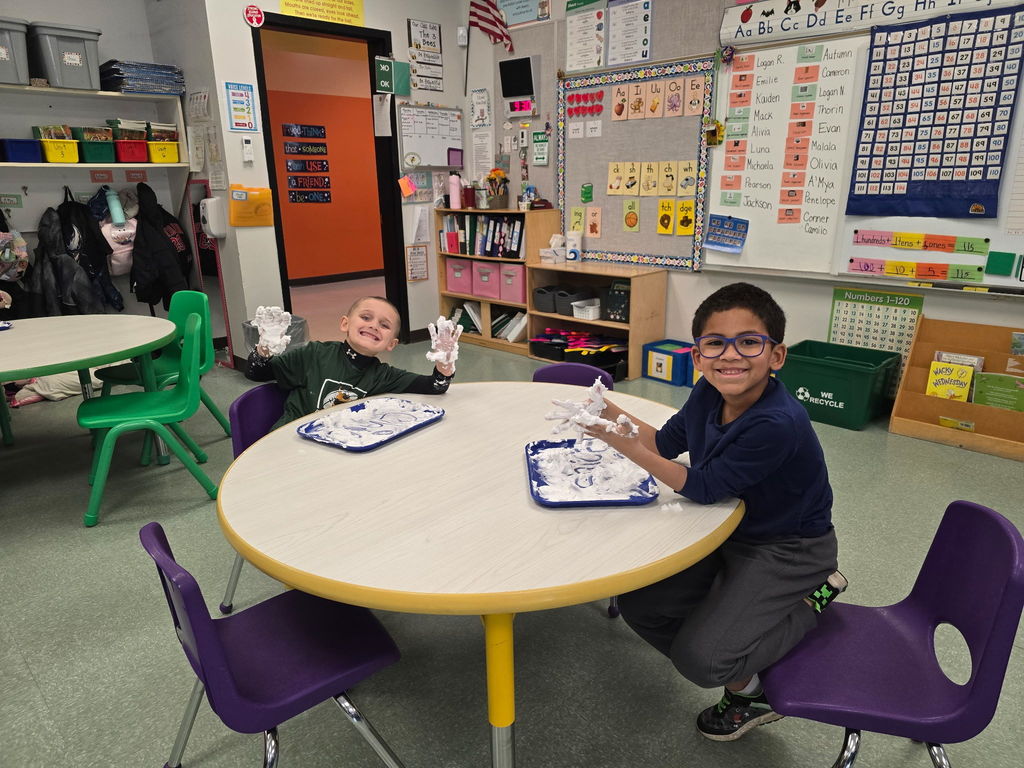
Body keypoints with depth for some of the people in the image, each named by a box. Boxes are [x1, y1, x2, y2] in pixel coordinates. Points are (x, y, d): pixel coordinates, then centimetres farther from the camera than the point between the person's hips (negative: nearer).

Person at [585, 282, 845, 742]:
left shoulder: (778, 424, -34)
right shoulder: (708, 394, -12)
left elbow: (704, 487, -27)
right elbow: (667, 442, 4)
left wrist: (626, 445, -33)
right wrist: (615, 415, -12)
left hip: (788, 550, -7)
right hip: (727, 530, 7)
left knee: (699, 657, -16)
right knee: (639, 606, 2)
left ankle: (812, 600, 8)